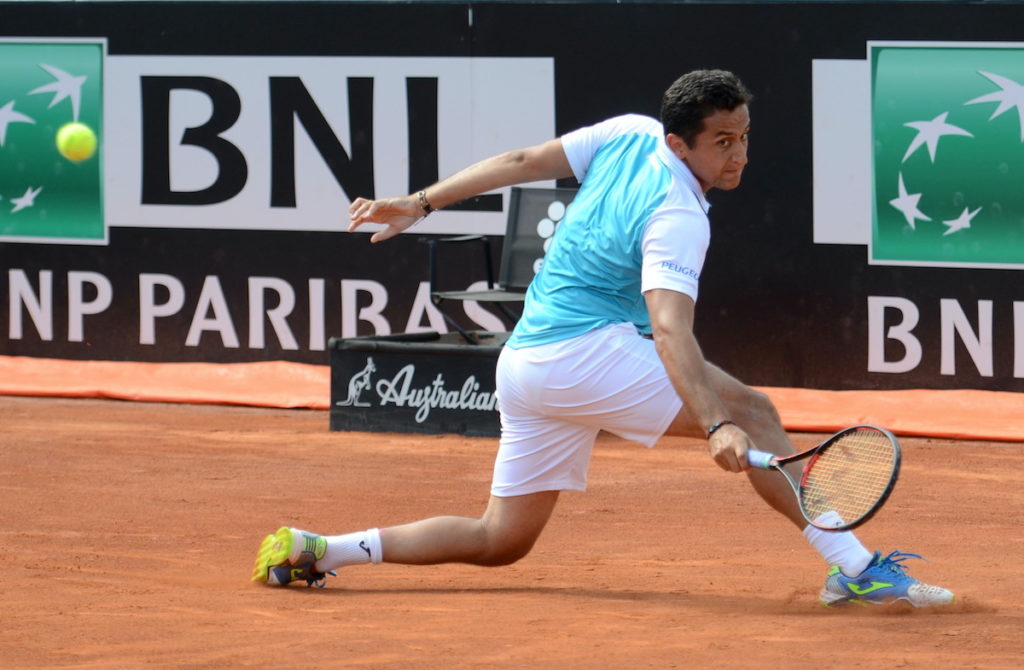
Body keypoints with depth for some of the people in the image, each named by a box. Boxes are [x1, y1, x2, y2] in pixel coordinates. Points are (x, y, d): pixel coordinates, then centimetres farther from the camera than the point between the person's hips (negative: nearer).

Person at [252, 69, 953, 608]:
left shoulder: (627, 134, 5)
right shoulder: (678, 218, -19)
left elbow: (523, 162, 11)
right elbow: (670, 329, -32)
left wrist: (420, 203, 19)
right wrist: (715, 427, -43)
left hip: (522, 362, 9)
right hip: (586, 349, -9)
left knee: (502, 540, 16)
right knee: (750, 408, -16)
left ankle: (316, 549, 12)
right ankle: (853, 565, -26)